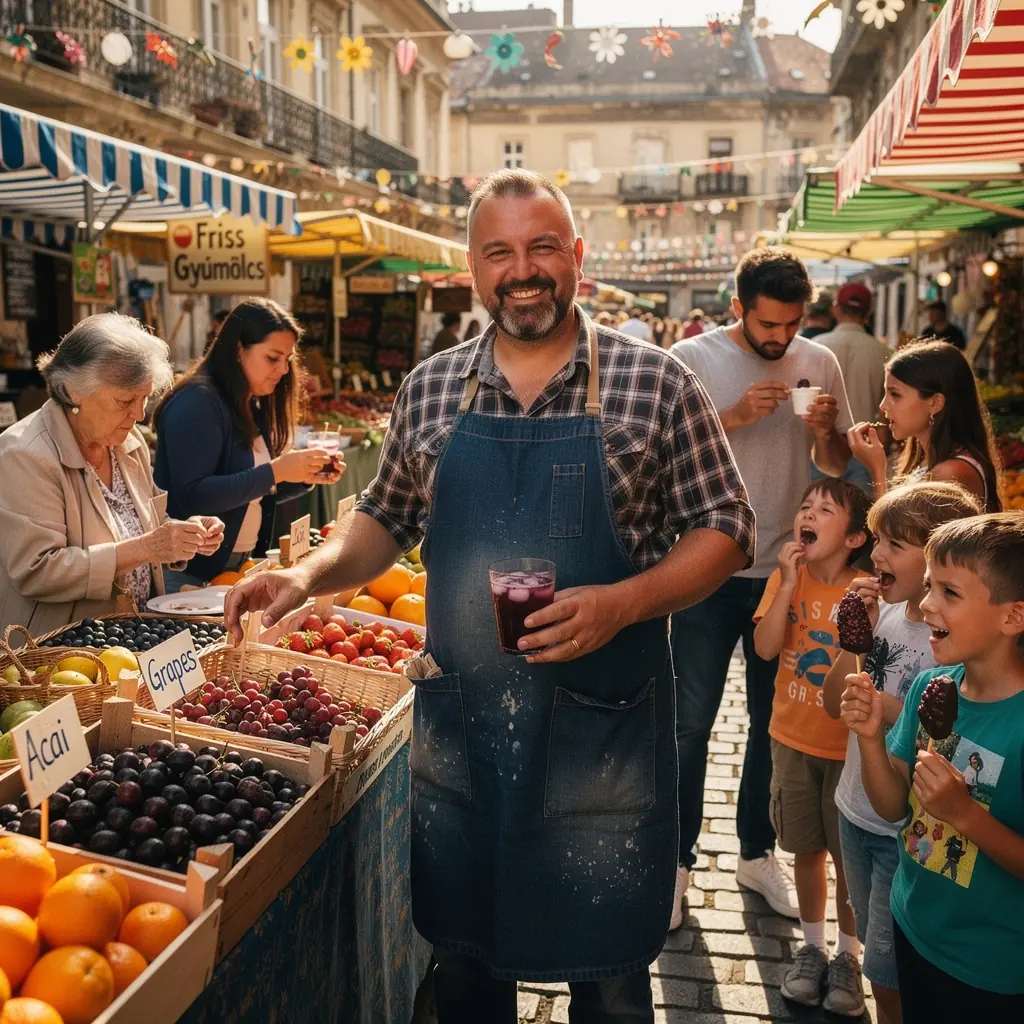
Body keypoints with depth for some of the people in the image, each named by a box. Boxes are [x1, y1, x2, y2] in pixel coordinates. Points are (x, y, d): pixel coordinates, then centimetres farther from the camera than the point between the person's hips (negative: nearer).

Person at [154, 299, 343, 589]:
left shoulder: (252, 408, 8)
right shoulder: (196, 402, -16)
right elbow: (192, 497, -26)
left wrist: (306, 476, -3)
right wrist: (275, 472, -27)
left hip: (239, 566, 8)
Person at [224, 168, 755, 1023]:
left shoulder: (655, 382, -6)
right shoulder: (429, 388, 3)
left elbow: (724, 529, -4)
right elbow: (390, 517, 15)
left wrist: (623, 602, -19)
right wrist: (312, 575, -3)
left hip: (601, 725, -2)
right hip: (457, 722, 3)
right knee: (463, 955, 20)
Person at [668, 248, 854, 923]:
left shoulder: (819, 363, 1)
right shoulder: (690, 359, -8)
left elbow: (838, 467, 7)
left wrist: (826, 429, -14)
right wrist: (734, 417, -24)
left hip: (788, 568, 4)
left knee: (776, 720, 15)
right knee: (691, 722, 5)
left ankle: (758, 852, 33)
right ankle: (676, 859, 23)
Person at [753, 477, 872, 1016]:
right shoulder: (785, 578, -5)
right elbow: (765, 647, -17)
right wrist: (789, 582, -22)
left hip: (848, 747, -2)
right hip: (794, 741, 2)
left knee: (849, 856, 9)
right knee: (807, 849, 16)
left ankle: (848, 956, 29)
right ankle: (812, 947, 34)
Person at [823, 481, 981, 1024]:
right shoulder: (884, 612, -5)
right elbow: (834, 704, 0)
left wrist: (888, 708, -24)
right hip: (856, 811, 6)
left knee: (888, 970, 11)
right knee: (873, 950, 25)